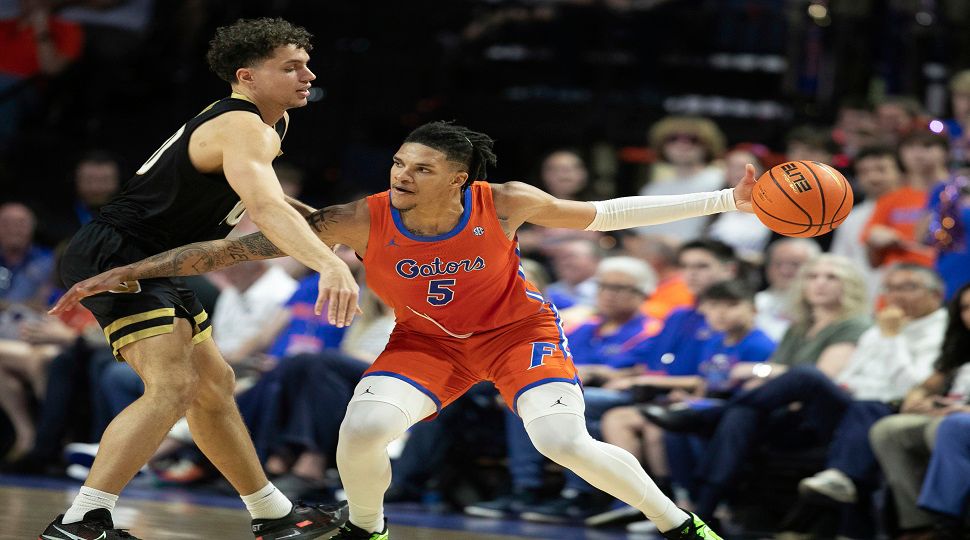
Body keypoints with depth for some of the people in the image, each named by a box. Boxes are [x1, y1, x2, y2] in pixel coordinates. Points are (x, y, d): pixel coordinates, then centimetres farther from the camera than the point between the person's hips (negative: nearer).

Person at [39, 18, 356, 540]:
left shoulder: (270, 123, 12)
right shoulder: (245, 129, -20)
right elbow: (265, 209, -39)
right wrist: (330, 266, -55)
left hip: (150, 267, 11)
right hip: (113, 256, -11)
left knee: (214, 386, 20)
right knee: (171, 386, -26)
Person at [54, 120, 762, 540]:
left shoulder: (503, 204, -25)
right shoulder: (363, 220, -25)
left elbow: (599, 215, -9)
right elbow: (239, 248, -26)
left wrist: (723, 201, -12)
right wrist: (122, 273, -29)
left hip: (517, 330, -2)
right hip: (427, 340, 2)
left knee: (565, 442, -24)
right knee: (364, 428, -24)